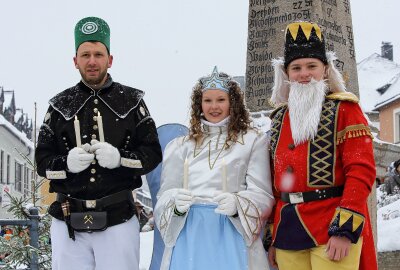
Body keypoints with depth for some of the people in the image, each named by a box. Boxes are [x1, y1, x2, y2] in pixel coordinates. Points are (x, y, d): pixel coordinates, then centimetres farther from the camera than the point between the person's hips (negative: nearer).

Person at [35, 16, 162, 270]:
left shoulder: (132, 101, 6)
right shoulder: (60, 105, 9)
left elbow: (153, 153, 5)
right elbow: (42, 160, 8)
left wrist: (120, 157, -15)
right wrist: (67, 163, -14)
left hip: (118, 221, -1)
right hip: (68, 223, 1)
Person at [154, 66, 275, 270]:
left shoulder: (253, 141, 5)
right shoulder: (180, 146, 16)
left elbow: (262, 194, -2)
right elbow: (165, 195, 11)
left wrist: (236, 204, -21)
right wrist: (176, 204, -12)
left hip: (233, 233, -2)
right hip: (188, 235, 3)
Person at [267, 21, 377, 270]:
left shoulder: (344, 108, 1)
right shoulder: (279, 118, 16)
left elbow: (362, 170, -8)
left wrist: (345, 229, -17)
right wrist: (271, 237, 14)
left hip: (333, 230, -5)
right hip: (287, 231, 5)